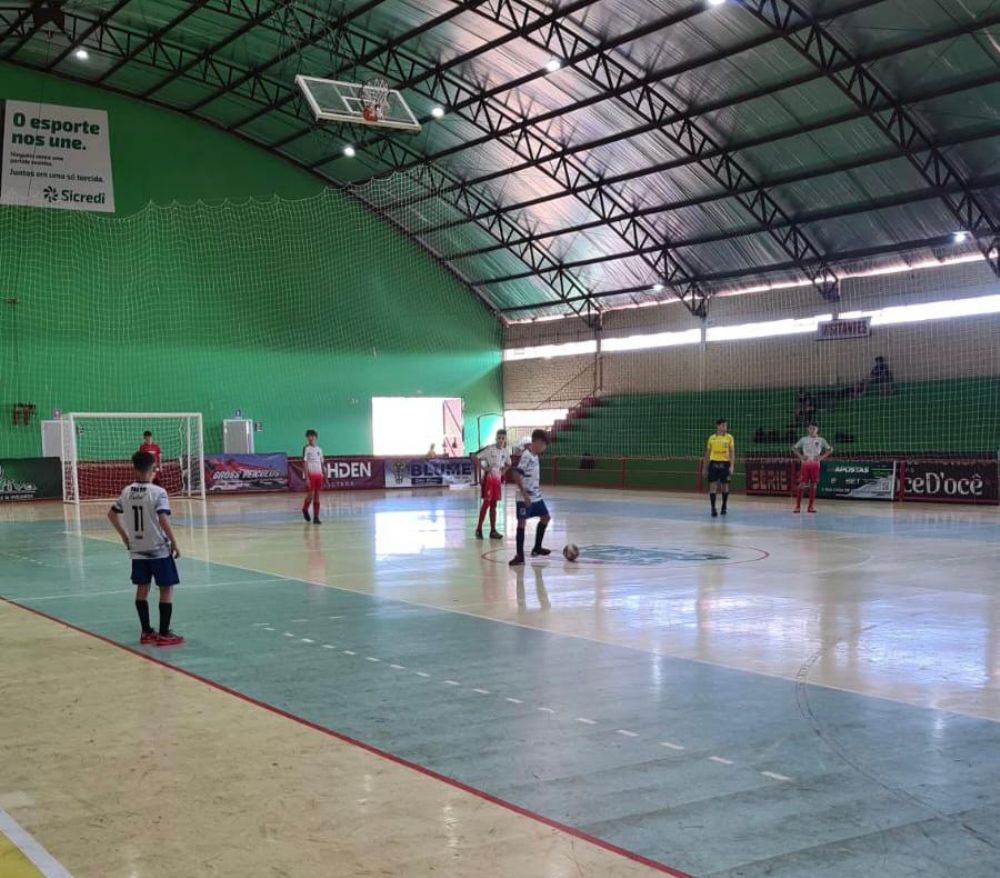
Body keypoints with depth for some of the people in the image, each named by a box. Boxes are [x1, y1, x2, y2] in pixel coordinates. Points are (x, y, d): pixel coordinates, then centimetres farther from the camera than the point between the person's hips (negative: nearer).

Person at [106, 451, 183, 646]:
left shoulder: (127, 492, 3)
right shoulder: (158, 492, -16)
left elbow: (111, 514, 11)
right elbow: (163, 520, -23)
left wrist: (124, 535, 20)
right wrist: (174, 543, -13)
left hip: (137, 550, 6)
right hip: (159, 550, -6)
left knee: (142, 589, 14)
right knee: (166, 589, 4)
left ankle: (146, 632, 19)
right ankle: (164, 634, 3)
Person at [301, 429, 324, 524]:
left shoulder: (319, 449, 13)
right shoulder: (306, 449, -4)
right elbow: (304, 464, -8)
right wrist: (306, 478, -16)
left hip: (319, 475, 5)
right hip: (310, 474, -5)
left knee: (317, 496, 2)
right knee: (310, 495, -4)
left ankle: (316, 517, 4)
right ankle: (305, 509, 26)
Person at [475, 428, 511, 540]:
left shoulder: (506, 451, 4)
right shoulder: (489, 449, -12)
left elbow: (508, 464, 20)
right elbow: (476, 458, -12)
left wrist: (503, 471, 2)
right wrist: (484, 468, -18)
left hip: (498, 479, 5)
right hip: (488, 477, -5)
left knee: (494, 504, 8)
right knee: (486, 502, -10)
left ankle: (493, 530, 12)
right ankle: (479, 529, -2)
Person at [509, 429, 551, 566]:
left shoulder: (535, 455, 10)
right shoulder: (526, 456, -18)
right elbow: (516, 474, -25)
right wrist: (524, 494, -26)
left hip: (536, 496, 10)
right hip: (525, 497, -10)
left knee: (546, 517, 17)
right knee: (522, 522, -8)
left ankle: (537, 548, 28)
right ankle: (520, 555, -4)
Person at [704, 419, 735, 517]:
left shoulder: (729, 437, 1)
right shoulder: (712, 438, 5)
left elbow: (732, 452, -1)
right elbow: (707, 453, 12)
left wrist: (732, 466, -11)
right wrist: (705, 466, 12)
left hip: (725, 463, 0)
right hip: (714, 463, 0)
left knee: (725, 485, 9)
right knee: (713, 485, -7)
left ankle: (724, 506, 26)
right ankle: (713, 508, -6)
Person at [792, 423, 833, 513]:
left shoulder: (821, 440, 5)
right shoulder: (804, 439, 6)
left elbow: (830, 450, 7)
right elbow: (794, 448, 12)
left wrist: (822, 457, -5)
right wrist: (800, 456, -1)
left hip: (815, 464, 0)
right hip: (805, 464, 0)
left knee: (813, 485, 2)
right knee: (801, 484, -6)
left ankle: (811, 506, 9)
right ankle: (798, 506, -4)